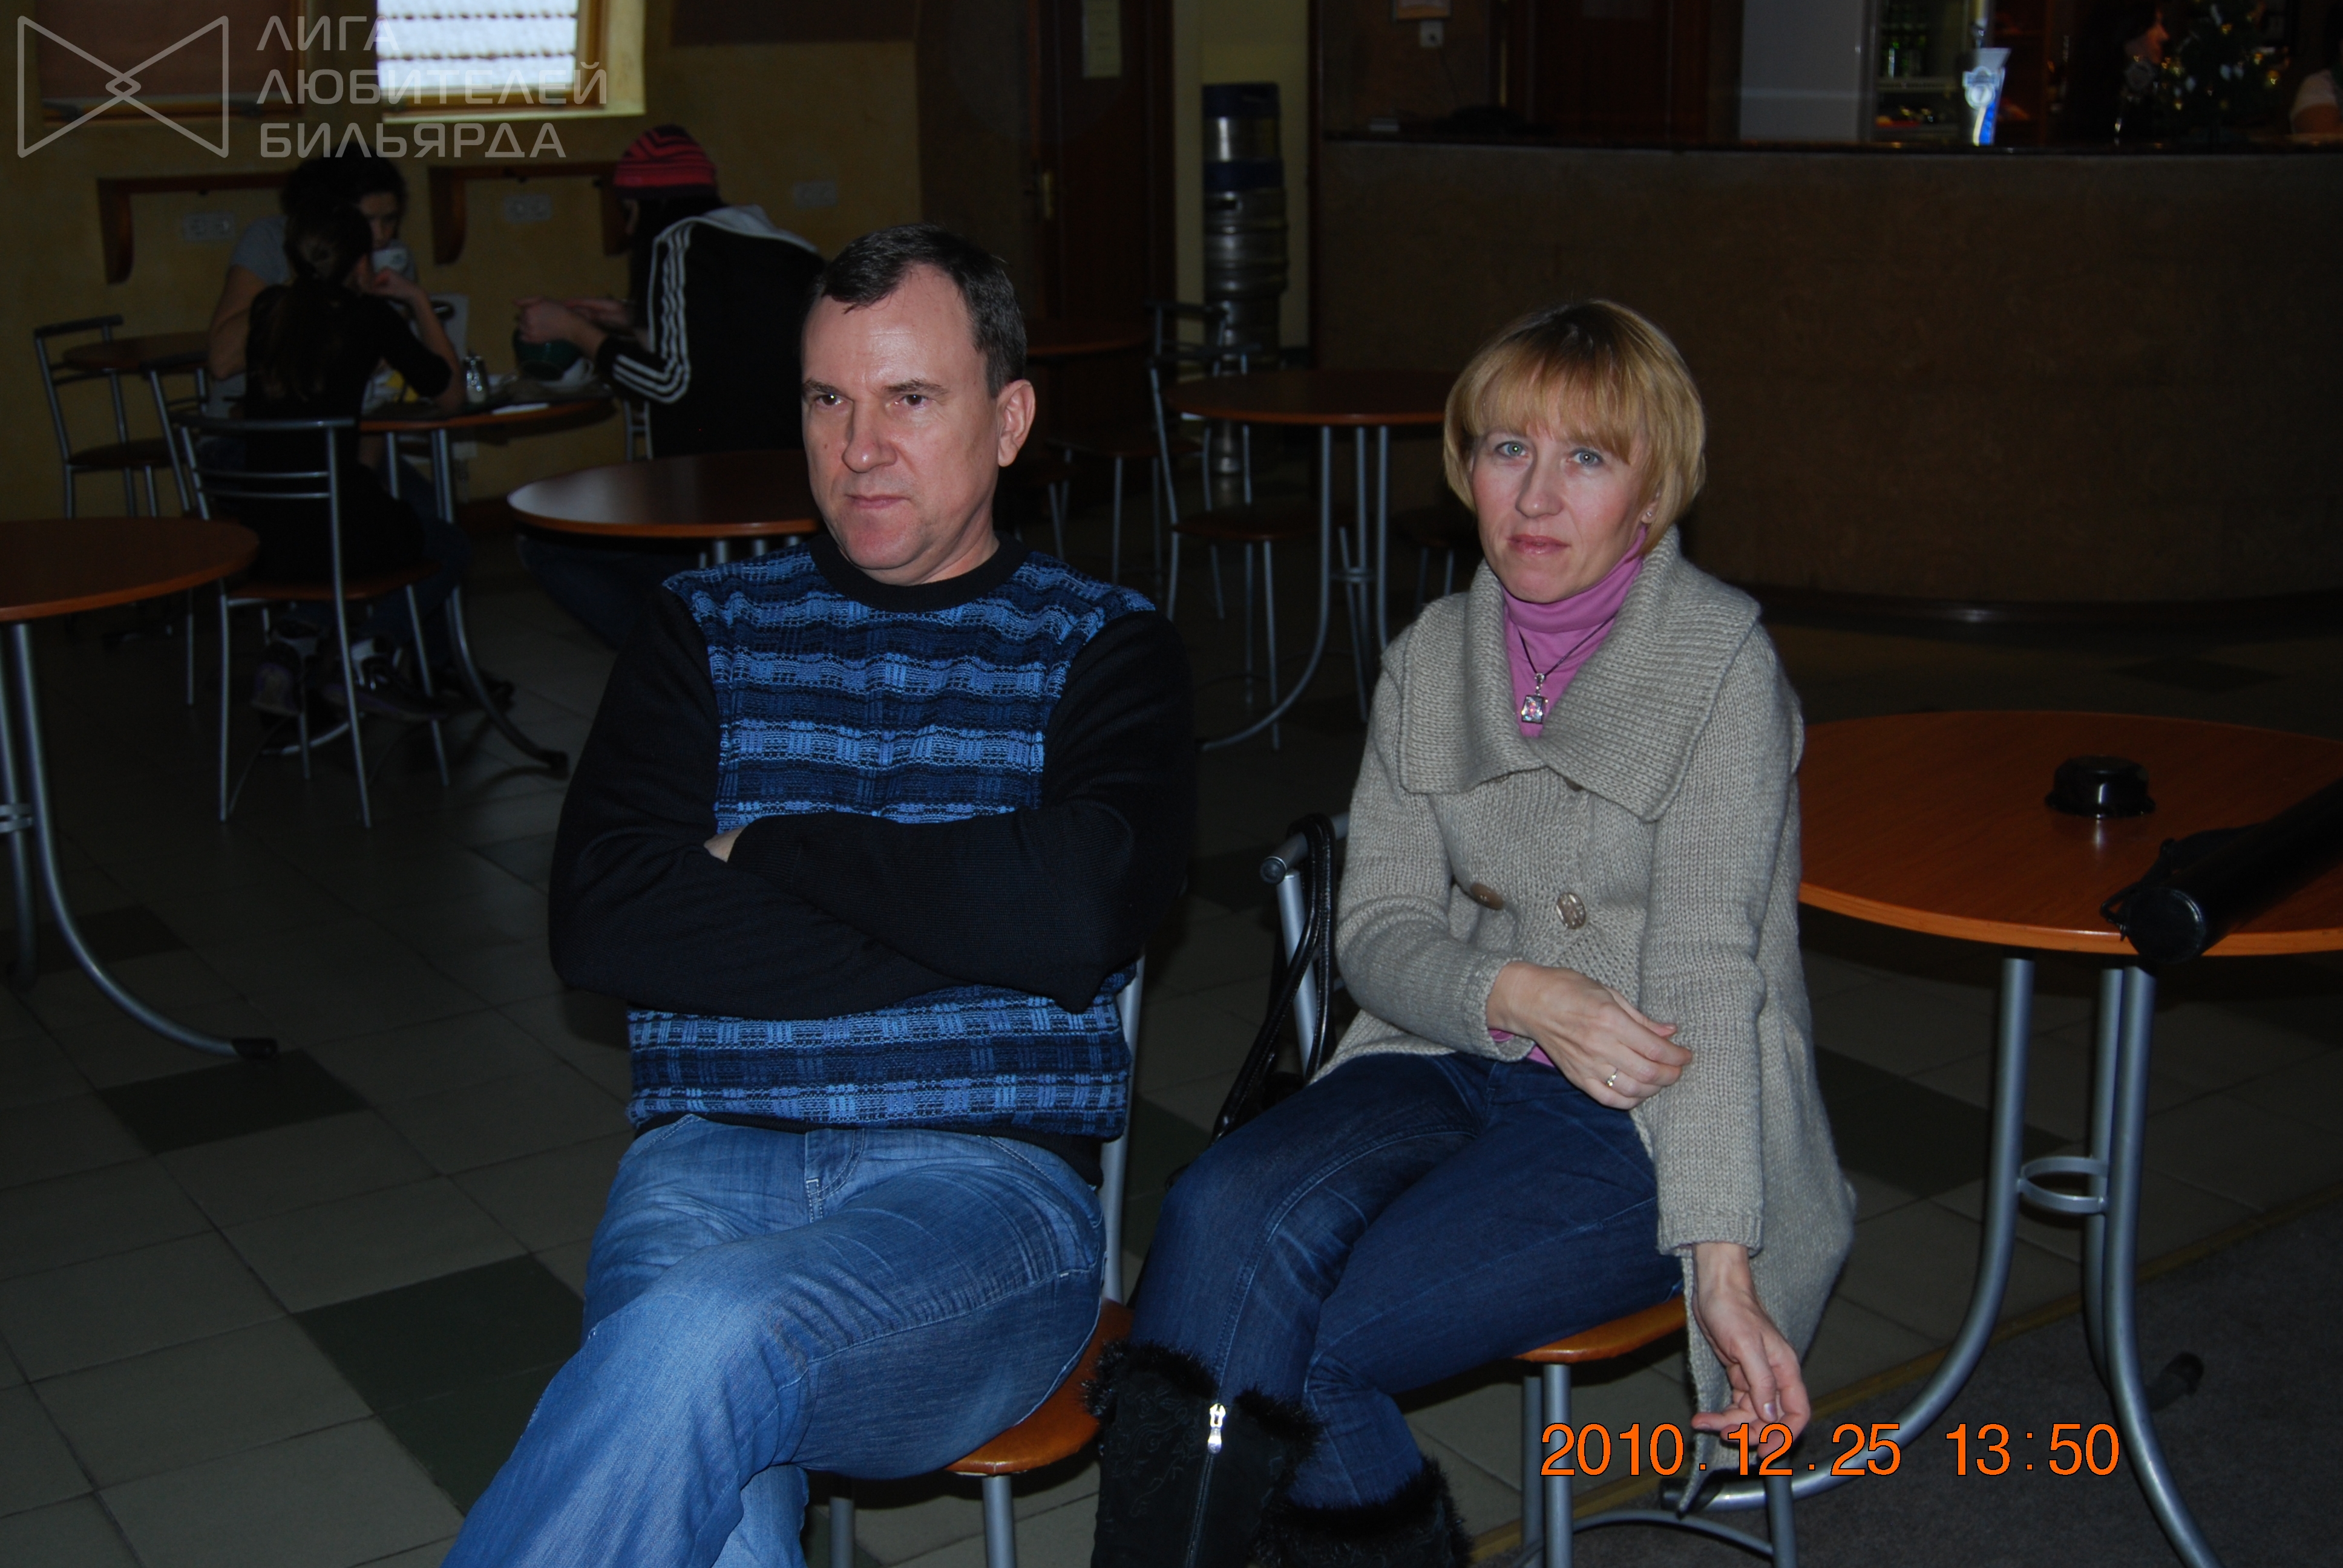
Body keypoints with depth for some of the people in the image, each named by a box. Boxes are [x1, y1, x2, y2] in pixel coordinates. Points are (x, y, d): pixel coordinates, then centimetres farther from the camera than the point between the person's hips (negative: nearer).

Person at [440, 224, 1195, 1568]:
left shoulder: (1103, 647, 11)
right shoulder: (709, 629, 16)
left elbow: (1077, 915, -10)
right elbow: (600, 920, 0)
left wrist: (773, 847, -2)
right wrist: (953, 930, -6)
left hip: (988, 1174, -1)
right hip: (712, 1153, 2)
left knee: (698, 1343, -33)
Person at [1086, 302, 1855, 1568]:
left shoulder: (1721, 661, -7)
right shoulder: (1429, 658, 9)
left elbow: (1705, 968, -15)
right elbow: (1375, 928, 5)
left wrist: (1722, 1262, -22)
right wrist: (1518, 997, -16)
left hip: (1643, 1127, -4)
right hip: (1452, 1065, 5)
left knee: (1293, 1350, -24)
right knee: (1224, 1216, -27)